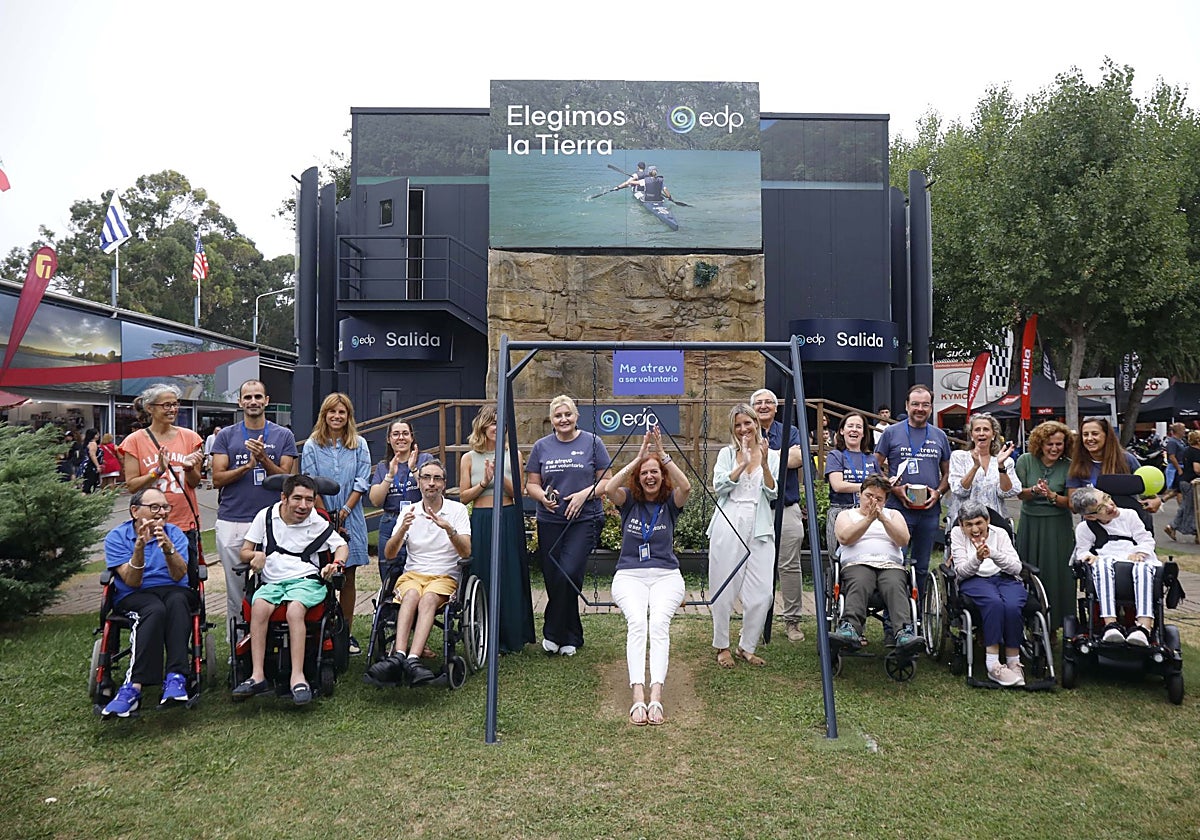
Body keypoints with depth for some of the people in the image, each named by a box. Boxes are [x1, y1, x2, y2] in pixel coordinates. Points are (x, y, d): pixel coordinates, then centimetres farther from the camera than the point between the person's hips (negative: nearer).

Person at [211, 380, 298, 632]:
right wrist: (248, 466, -13)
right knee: (235, 586, 7)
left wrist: (263, 458, -14)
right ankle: (236, 638, 16)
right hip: (232, 523, 1)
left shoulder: (283, 436, 8)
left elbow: (285, 478, 2)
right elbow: (217, 478, 2)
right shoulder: (226, 436, 10)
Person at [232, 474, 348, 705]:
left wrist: (336, 564, -7)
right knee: (259, 607, -32)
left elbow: (341, 545, 15)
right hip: (272, 581, 2)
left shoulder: (318, 523, 9)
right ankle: (257, 675, -33)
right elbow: (244, 553, 14)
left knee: (295, 609, -34)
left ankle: (298, 676, -38)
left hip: (307, 580, -1)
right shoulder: (266, 516, 10)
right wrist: (256, 555, -10)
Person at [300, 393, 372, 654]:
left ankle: (346, 633, 11)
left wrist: (344, 512, -7)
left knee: (347, 577, 4)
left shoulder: (359, 444, 7)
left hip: (350, 518, 1)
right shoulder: (312, 444, 4)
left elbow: (362, 482, 1)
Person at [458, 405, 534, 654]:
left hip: (509, 519, 0)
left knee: (509, 577, 2)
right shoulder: (469, 458, 6)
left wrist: (501, 476, -15)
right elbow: (463, 497, 3)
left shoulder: (513, 455, 4)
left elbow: (518, 493, 0)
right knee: (483, 578, 3)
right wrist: (484, 483, -11)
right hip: (481, 522, 1)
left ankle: (510, 636, 13)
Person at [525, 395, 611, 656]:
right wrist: (543, 496, -10)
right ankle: (572, 637, 20)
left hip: (584, 520, -3)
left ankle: (552, 633, 1)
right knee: (552, 580, 3)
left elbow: (606, 481, 3)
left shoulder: (592, 443, 3)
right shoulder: (542, 447, 10)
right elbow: (531, 484, 11)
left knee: (568, 574, -17)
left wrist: (584, 494, -14)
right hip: (550, 523, 3)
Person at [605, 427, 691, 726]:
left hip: (666, 575, 0)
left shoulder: (670, 503, 6)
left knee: (659, 622, -29)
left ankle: (656, 696, -37)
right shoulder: (629, 501, 7)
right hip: (629, 575, 0)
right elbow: (610, 488, -16)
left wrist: (662, 454, -21)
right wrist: (639, 457, -20)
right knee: (636, 622, -29)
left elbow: (686, 487, -17)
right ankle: (638, 697, -37)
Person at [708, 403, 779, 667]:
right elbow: (719, 487, -5)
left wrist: (764, 463, -12)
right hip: (728, 526, -1)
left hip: (759, 529, 1)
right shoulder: (727, 454, 9)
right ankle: (722, 646, 19)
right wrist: (744, 463, -13)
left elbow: (773, 494, 1)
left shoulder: (772, 455, 10)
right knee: (724, 590, 2)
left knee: (762, 593, -4)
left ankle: (747, 647, 14)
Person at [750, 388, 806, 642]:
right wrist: (782, 457, -12)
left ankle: (791, 620, 11)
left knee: (790, 566, 1)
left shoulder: (790, 431, 10)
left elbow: (799, 457, -10)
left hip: (787, 508, 0)